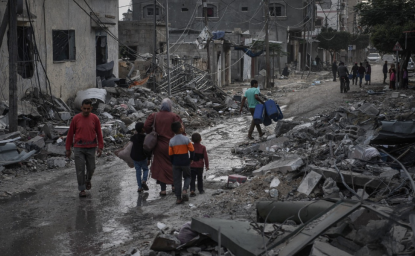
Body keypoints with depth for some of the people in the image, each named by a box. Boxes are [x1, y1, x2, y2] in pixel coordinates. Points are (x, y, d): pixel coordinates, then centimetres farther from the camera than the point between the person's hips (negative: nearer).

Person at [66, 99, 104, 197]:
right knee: (80, 169, -2)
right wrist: (68, 149, 3)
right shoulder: (76, 118, -4)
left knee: (91, 168, 7)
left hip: (91, 148, 1)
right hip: (78, 148, -1)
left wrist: (100, 147, -2)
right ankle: (82, 189, 8)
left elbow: (99, 134, 4)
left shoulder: (95, 119, -2)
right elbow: (70, 134, 2)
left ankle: (88, 180, 39)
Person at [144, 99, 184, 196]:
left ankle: (163, 189, 7)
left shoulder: (154, 116, -1)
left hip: (159, 145, 1)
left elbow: (146, 126, -10)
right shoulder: (173, 116, -6)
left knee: (161, 167, 8)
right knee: (173, 165, 19)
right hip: (170, 145, -1)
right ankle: (174, 186, 25)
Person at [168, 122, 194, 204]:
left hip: (176, 163, 2)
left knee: (177, 180, 9)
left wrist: (173, 162, 14)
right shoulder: (186, 139, -12)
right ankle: (185, 191, -5)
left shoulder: (171, 141, -4)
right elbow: (192, 150, -7)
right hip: (185, 162, -2)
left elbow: (170, 154, 0)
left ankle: (178, 198, 10)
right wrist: (191, 159, 9)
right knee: (187, 177, 18)